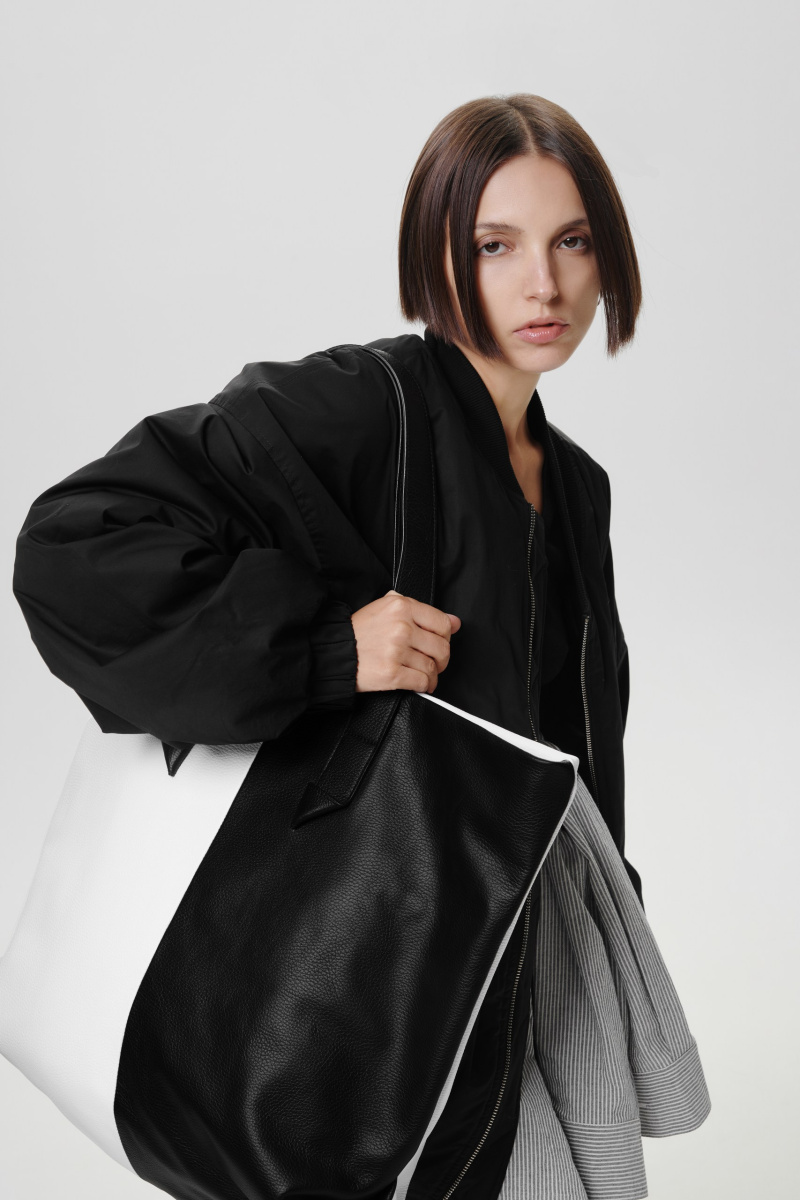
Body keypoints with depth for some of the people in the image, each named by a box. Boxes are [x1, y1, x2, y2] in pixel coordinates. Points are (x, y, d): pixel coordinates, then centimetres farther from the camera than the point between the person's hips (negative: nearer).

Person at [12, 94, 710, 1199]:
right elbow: (75, 542, -25)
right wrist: (324, 648, -28)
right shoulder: (352, 411, -17)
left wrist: (603, 913, 19)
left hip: (534, 932, 7)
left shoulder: (576, 485, 8)